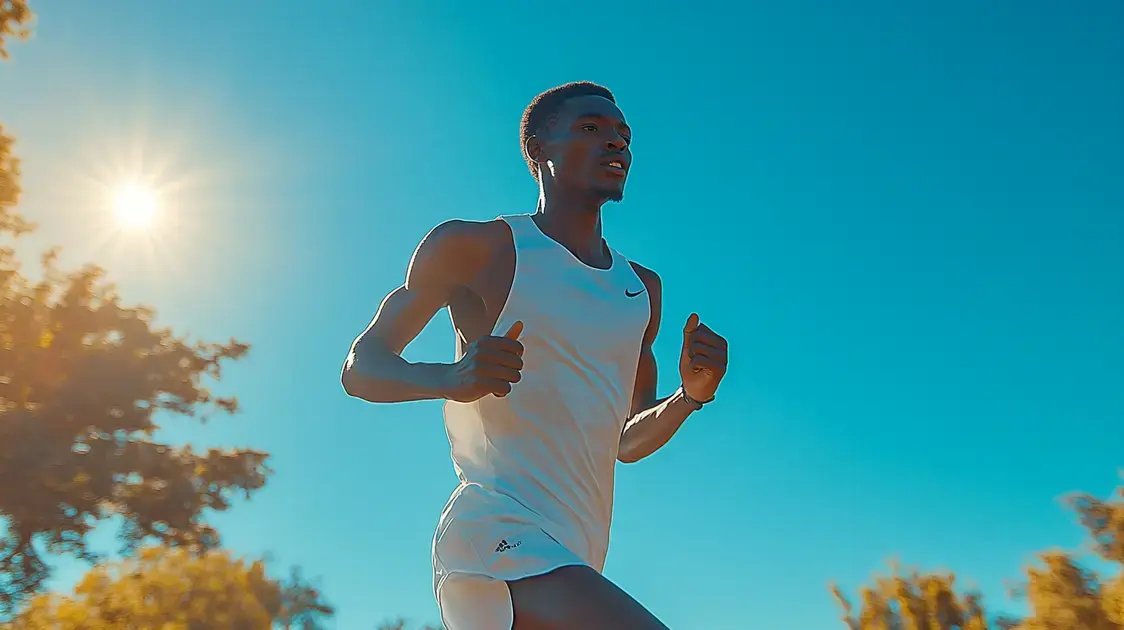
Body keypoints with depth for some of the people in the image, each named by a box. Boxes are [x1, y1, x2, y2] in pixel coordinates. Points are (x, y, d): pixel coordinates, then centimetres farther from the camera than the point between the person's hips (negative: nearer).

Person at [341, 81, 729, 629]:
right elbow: (361, 368, 2)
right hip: (495, 534, -7)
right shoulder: (473, 248, 1)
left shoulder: (641, 289, 18)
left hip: (574, 563, 8)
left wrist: (689, 396, 2)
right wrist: (450, 379, -19)